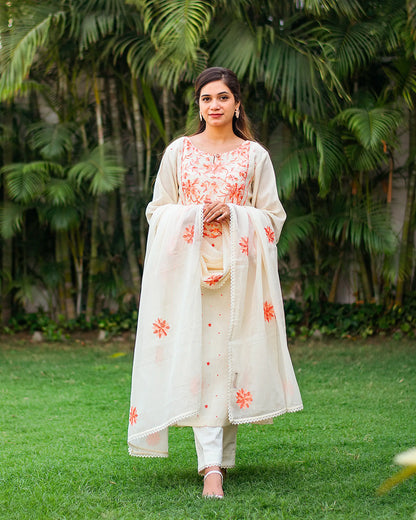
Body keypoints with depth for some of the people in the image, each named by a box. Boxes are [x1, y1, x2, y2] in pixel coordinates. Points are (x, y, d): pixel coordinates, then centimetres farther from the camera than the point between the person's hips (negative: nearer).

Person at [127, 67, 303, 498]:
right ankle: (211, 466, -14)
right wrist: (193, 215, -7)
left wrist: (232, 213, -9)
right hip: (189, 266, 0)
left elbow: (273, 216, 7)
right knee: (197, 358, -10)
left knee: (232, 357, -1)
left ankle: (222, 455, 12)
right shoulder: (178, 151, 10)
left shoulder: (254, 155, 8)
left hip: (237, 268, 0)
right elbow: (157, 210, 12)